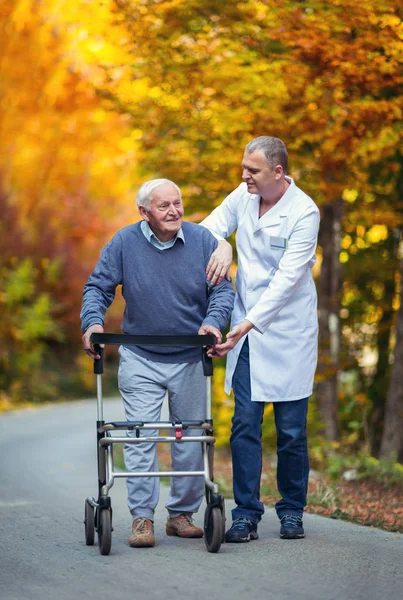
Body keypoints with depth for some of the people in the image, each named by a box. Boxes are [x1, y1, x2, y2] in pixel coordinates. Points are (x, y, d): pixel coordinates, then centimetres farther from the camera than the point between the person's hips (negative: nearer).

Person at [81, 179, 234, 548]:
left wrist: (213, 322, -21)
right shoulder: (124, 243, -5)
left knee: (191, 438, 8)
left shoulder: (202, 240, -4)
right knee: (140, 437, -6)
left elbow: (222, 289, -2)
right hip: (140, 359, -1)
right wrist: (92, 323, -19)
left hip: (191, 359, 1)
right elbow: (98, 287, -1)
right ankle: (142, 517, -2)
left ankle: (183, 514, 20)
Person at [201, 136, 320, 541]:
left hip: (287, 332, -4)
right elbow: (207, 229, 15)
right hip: (245, 331, 4)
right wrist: (219, 250, -10)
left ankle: (292, 511, 16)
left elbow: (287, 279, -19)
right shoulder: (243, 196, 3)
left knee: (291, 429, 1)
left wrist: (248, 324, -26)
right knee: (245, 423, -1)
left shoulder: (304, 212, -14)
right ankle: (246, 514, 2)